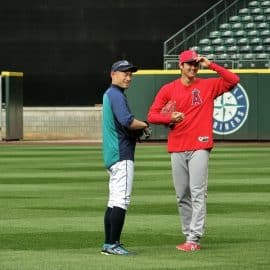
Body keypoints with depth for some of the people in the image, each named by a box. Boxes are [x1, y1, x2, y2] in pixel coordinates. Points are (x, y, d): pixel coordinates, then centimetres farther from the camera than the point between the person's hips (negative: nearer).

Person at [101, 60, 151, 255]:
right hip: (122, 154, -11)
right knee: (122, 200, -12)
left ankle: (108, 244, 13)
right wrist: (144, 125, -8)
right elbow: (127, 121, -25)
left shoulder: (109, 94, 20)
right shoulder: (117, 95, -11)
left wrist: (139, 130, 7)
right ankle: (113, 244, -14)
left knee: (114, 201, 12)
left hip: (112, 156, 11)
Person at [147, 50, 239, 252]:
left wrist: (211, 65, -6)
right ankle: (189, 235, 13)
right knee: (182, 195, 5)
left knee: (197, 193, -10)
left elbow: (234, 80, -5)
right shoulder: (168, 89, 8)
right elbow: (152, 115, 6)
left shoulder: (208, 86, 5)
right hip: (177, 149, 3)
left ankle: (194, 238, -14)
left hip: (199, 146, -3)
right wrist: (170, 118, -13)